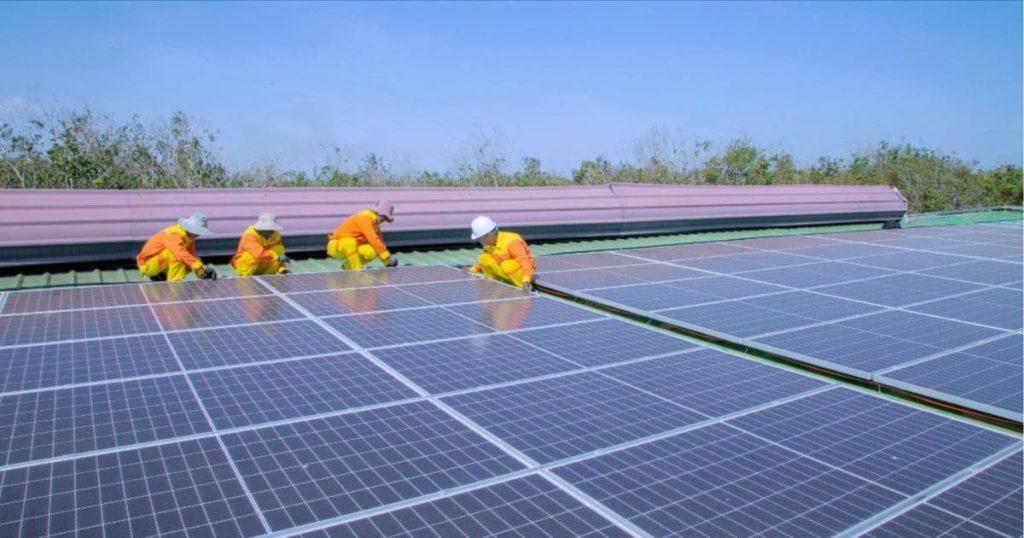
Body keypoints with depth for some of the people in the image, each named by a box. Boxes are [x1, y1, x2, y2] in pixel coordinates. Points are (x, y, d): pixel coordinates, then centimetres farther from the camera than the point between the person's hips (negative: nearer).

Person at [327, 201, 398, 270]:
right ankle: (356, 270, -28)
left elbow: (379, 241, 8)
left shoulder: (374, 221, 6)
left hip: (351, 248, 8)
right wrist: (387, 257, -31)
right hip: (336, 247, -8)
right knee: (350, 242, -41)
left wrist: (387, 262, 2)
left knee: (374, 252, -16)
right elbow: (373, 239, -32)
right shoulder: (365, 218, -22)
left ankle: (348, 266, 4)